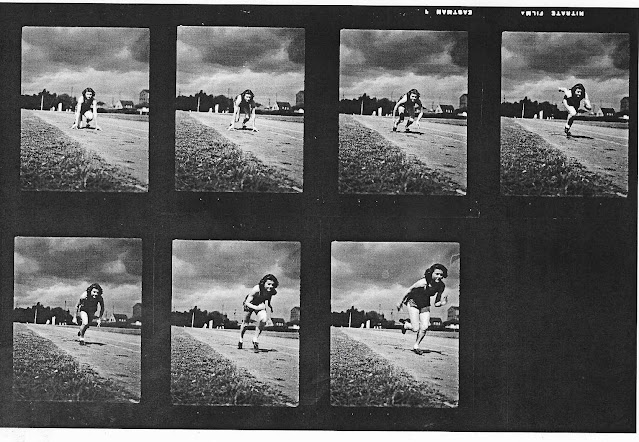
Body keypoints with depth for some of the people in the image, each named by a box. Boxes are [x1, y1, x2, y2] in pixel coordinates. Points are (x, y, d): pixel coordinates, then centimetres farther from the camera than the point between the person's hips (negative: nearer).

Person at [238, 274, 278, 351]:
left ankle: (255, 339, -5)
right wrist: (256, 307, -43)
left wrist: (269, 305, -4)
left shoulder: (273, 291, -26)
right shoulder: (256, 289, -39)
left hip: (260, 305, 3)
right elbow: (247, 302, -29)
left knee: (263, 320, -24)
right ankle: (241, 339, 40)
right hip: (249, 304, -3)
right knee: (245, 323, 10)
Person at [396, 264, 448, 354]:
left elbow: (436, 303, -4)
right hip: (413, 302, -5)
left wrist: (441, 303, -27)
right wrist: (400, 302, -6)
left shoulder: (441, 286, -13)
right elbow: (409, 290, -14)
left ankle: (416, 346, 12)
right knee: (416, 329, -12)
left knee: (424, 327, -10)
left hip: (425, 305, 5)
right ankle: (406, 325, 22)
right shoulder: (423, 282, -29)